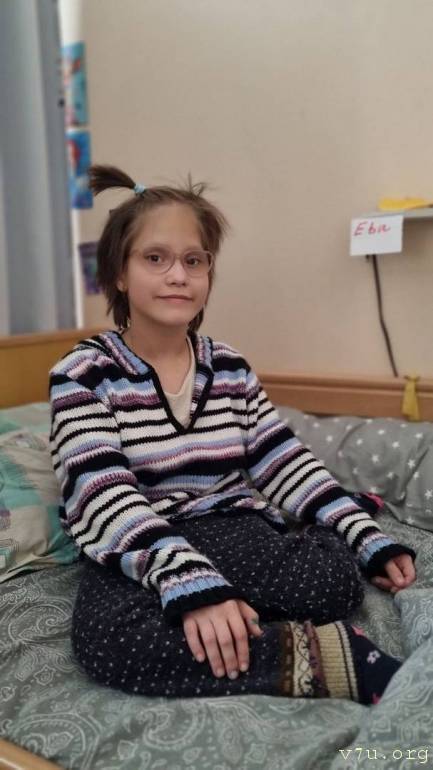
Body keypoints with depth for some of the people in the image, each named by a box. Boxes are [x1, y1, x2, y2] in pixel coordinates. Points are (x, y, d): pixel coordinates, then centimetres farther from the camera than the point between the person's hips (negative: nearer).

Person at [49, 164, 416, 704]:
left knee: (337, 579, -25)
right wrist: (190, 582, -35)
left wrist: (370, 541, -3)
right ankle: (316, 656, -27)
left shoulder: (230, 368, 8)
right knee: (109, 636, -36)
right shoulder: (83, 374, -7)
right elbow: (106, 496, -19)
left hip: (231, 530, 3)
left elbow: (286, 461, 8)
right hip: (137, 550, -2)